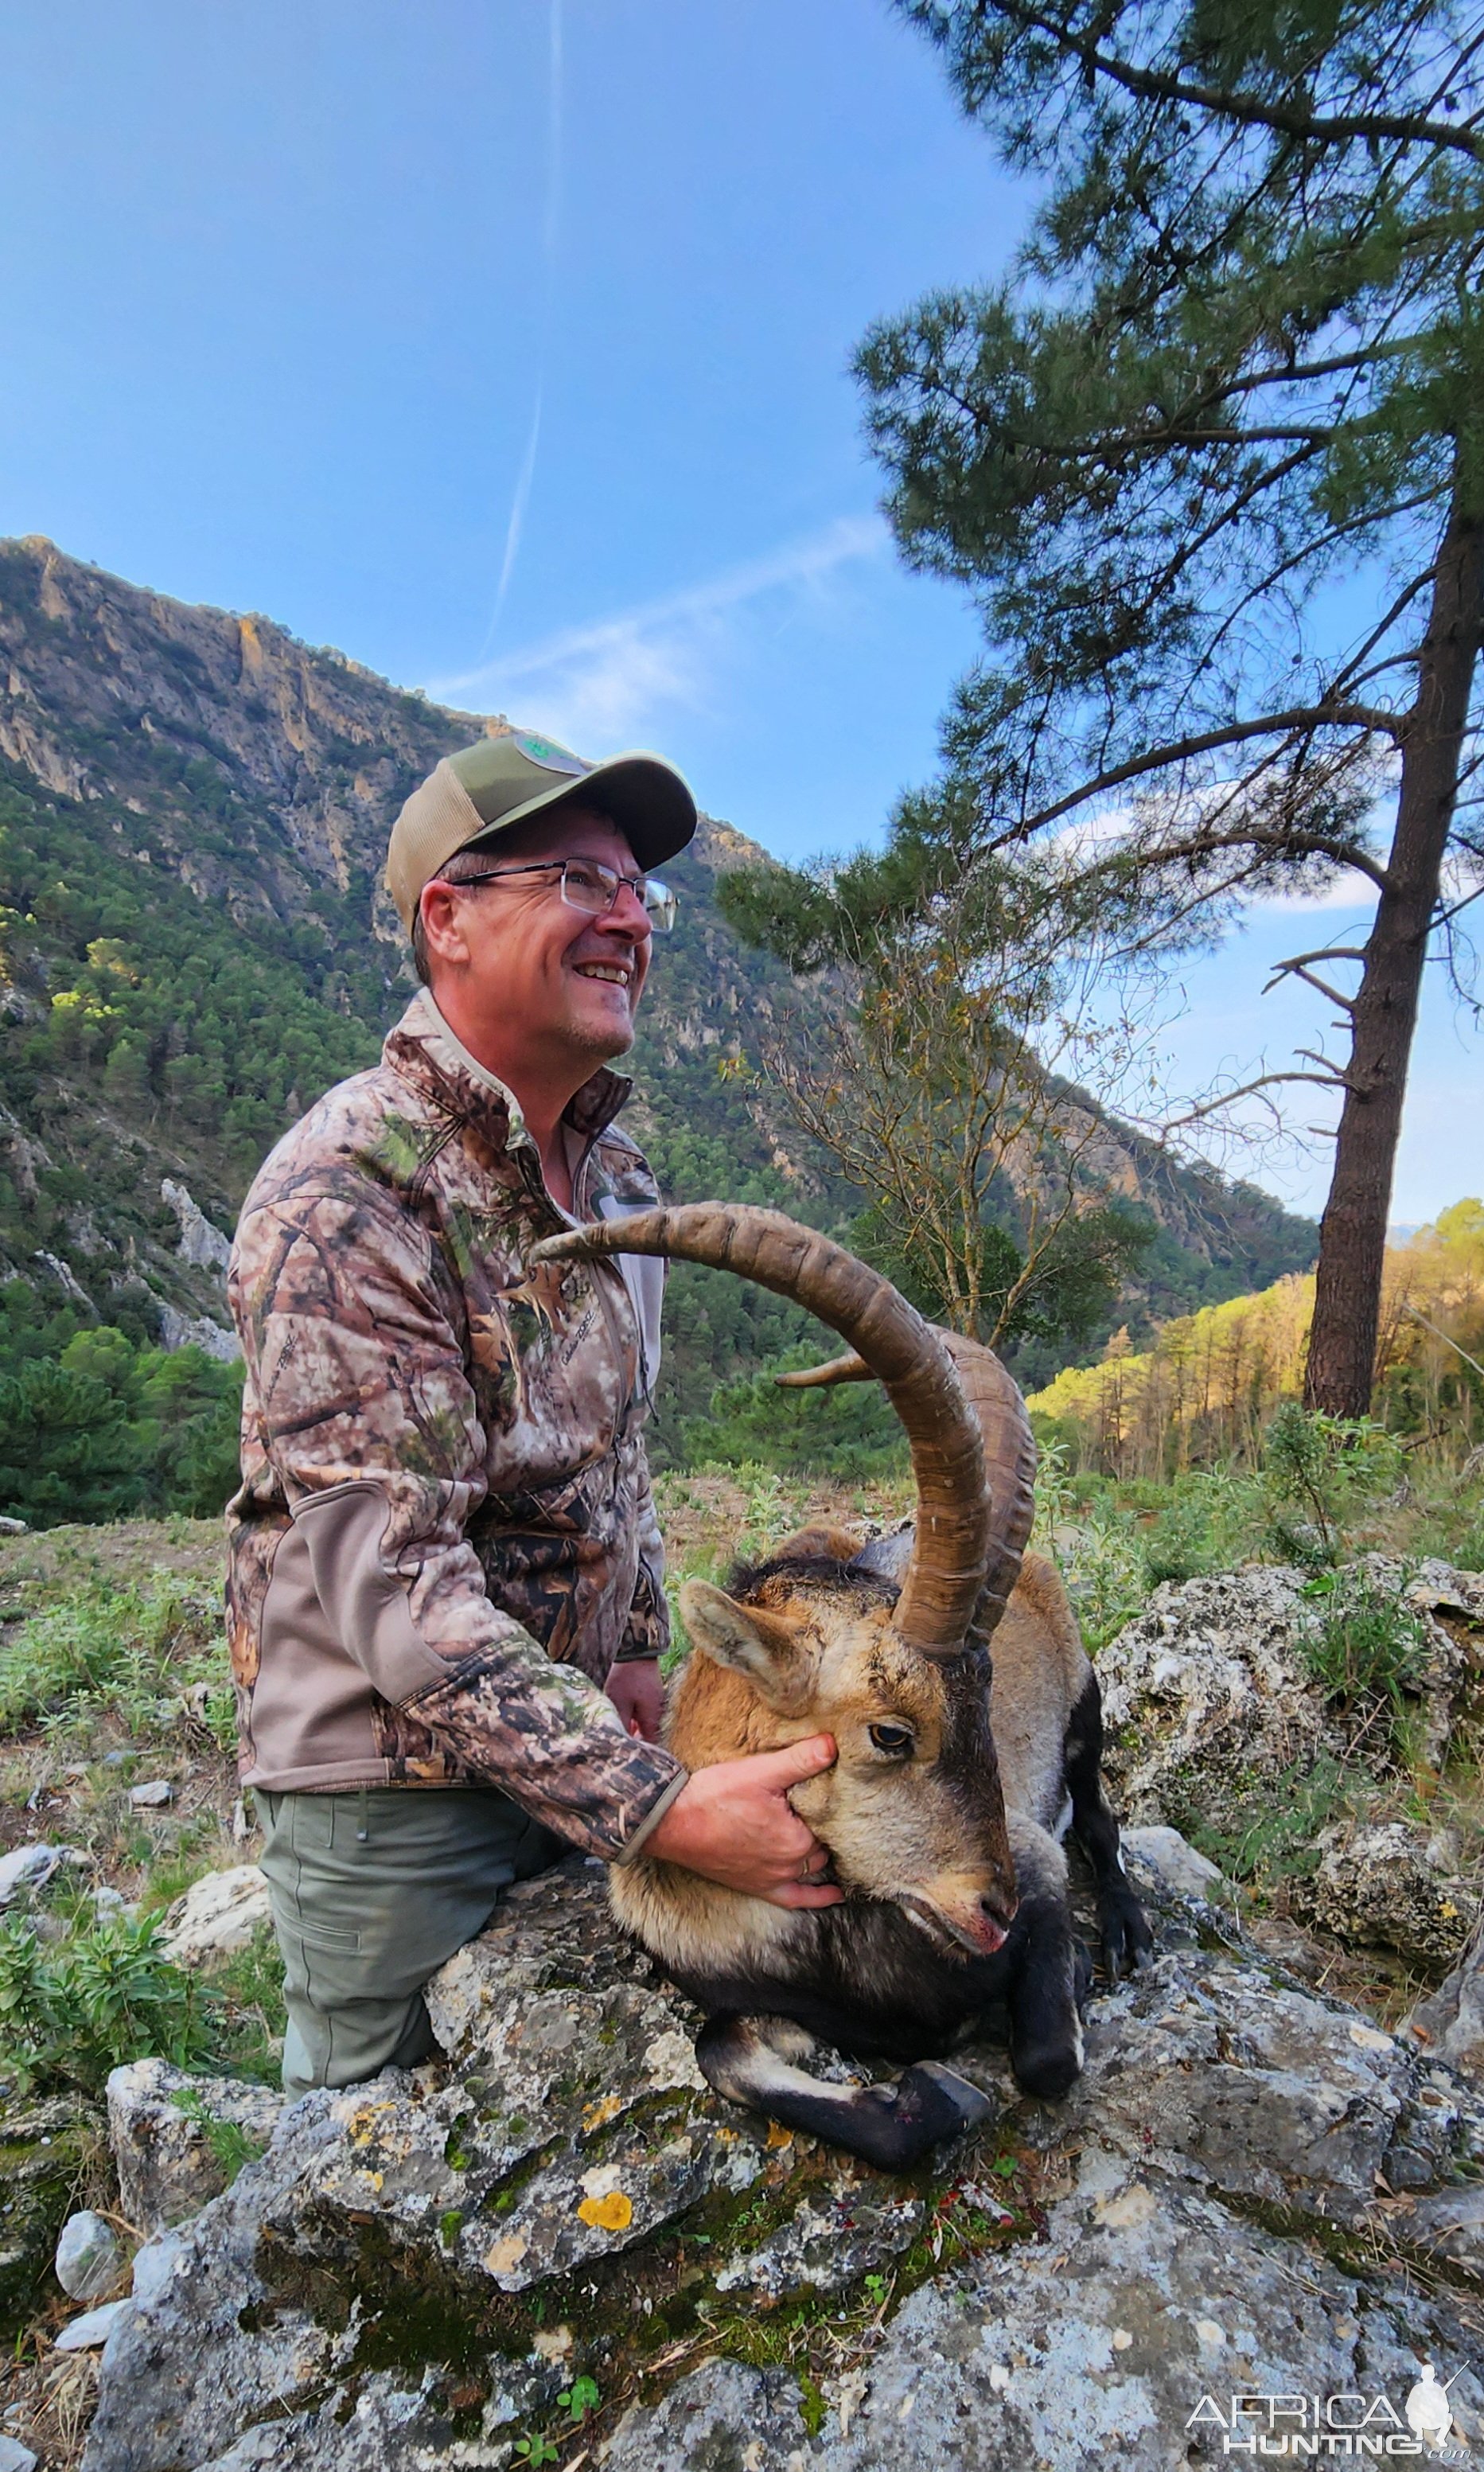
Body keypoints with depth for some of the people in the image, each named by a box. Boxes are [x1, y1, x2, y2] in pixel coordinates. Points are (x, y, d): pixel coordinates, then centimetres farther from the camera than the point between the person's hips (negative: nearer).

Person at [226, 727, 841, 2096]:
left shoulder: (619, 1171, 1)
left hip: (575, 1729, 7)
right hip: (390, 1770, -7)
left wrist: (637, 1647, 3)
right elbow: (395, 1580, -28)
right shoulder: (346, 1197, -24)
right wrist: (658, 1806, -30)